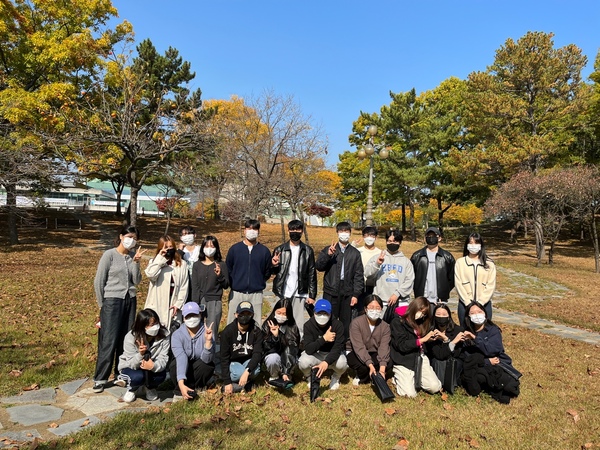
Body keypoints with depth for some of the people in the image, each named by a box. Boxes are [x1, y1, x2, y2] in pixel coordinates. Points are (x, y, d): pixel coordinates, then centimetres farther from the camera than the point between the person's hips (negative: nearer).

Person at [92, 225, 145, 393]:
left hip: (130, 301, 5)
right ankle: (100, 379, 7)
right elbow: (98, 281, -4)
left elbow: (136, 281, -1)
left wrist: (136, 261, -12)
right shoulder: (109, 254, -7)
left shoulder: (132, 256, 6)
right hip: (112, 301, -4)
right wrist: (101, 304, -1)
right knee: (109, 341, -4)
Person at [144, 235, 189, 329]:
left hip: (173, 306, 1)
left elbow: (184, 286, 3)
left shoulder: (182, 264, 5)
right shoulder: (155, 262, 6)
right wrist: (160, 258, -11)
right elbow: (151, 275, -16)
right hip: (157, 306, 0)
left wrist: (178, 304, -5)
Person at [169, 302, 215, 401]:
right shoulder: (177, 335, -21)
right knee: (175, 364, -32)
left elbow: (206, 359, -31)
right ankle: (179, 392, -7)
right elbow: (181, 359, -35)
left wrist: (208, 340, -46)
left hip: (200, 369, 0)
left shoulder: (207, 332, -21)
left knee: (208, 364, -32)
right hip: (182, 369, 0)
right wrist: (181, 384, -46)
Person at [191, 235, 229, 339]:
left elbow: (226, 285, 4)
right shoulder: (197, 265, 9)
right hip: (200, 301, 2)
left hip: (215, 301, -2)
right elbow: (195, 287, 4)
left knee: (212, 331, -5)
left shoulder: (221, 265, 5)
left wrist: (220, 275, -15)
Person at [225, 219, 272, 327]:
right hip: (237, 293, 0)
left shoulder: (264, 251, 5)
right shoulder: (234, 249, 5)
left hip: (256, 294, 0)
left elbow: (267, 273, 11)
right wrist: (233, 283, 3)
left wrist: (259, 283, 3)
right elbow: (227, 269, 9)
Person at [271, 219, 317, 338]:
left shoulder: (308, 251, 4)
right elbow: (274, 271, 10)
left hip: (299, 293, -1)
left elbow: (312, 274, 4)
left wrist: (312, 295, -1)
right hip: (283, 293, 1)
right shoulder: (280, 250, 5)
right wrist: (274, 265, -14)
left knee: (299, 324, 0)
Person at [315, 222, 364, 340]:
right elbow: (318, 266, -3)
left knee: (346, 323, 7)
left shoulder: (355, 253, 9)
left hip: (348, 293, 1)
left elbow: (359, 275, 6)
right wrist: (328, 255, -19)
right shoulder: (328, 250, 8)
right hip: (330, 292, -1)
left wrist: (356, 294, -2)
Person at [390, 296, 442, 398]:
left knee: (435, 387, -9)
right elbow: (402, 345, -18)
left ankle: (415, 379, 19)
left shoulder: (421, 323, 11)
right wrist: (422, 339, -19)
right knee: (410, 394, -17)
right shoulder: (398, 322, -9)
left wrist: (432, 336, -2)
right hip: (403, 360, -6)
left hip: (420, 358, 6)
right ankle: (398, 378, 14)